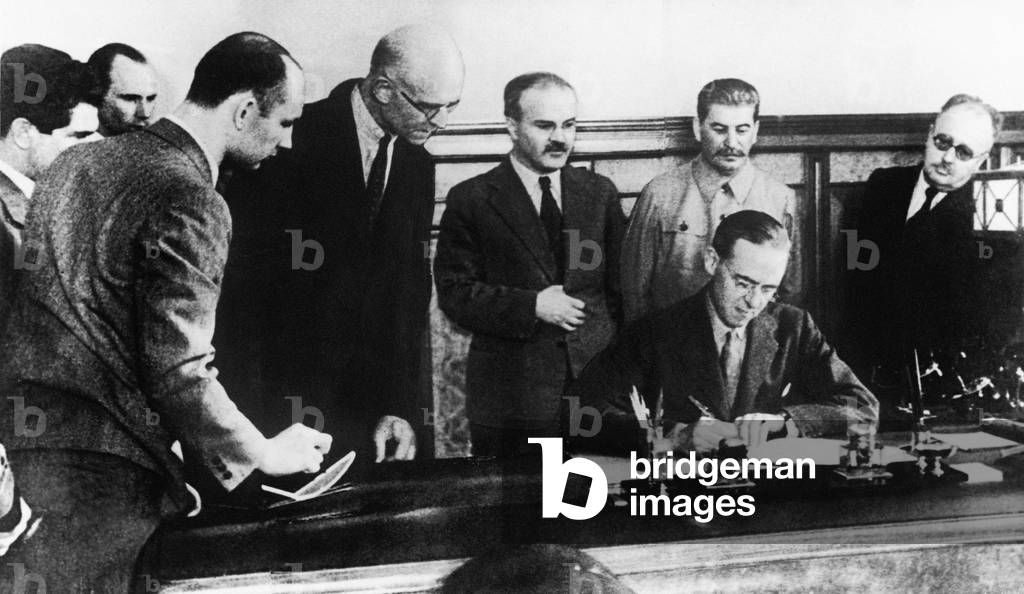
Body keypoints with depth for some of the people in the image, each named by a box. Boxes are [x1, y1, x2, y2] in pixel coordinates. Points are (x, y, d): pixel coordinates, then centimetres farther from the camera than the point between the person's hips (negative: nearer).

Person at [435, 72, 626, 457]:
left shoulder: (600, 192, 11)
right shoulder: (471, 199, 0)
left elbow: (621, 284, 12)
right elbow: (454, 292, -5)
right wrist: (531, 307, -15)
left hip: (598, 384, 3)